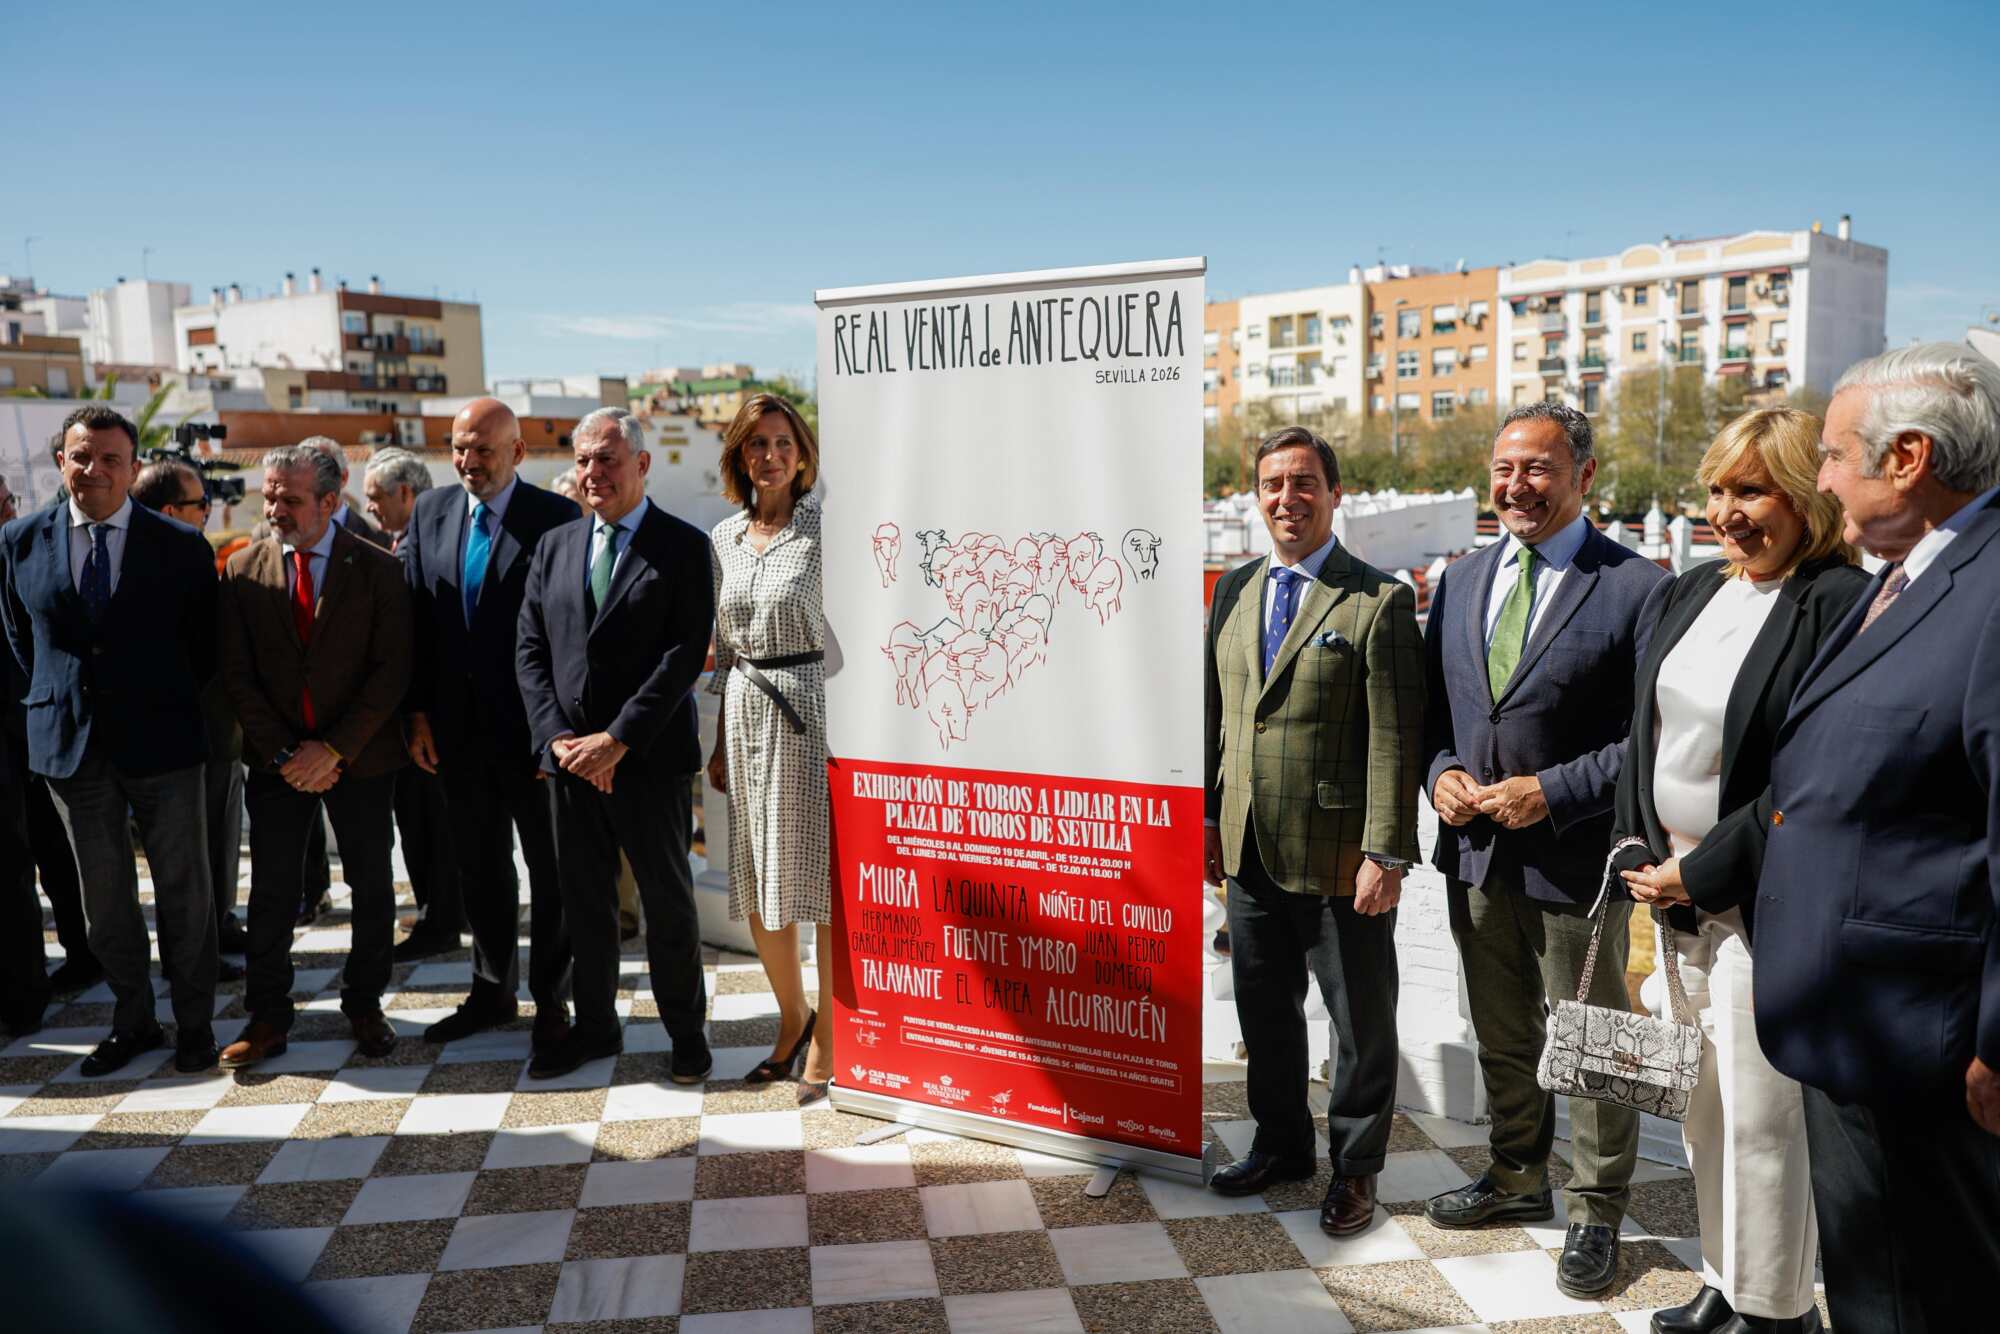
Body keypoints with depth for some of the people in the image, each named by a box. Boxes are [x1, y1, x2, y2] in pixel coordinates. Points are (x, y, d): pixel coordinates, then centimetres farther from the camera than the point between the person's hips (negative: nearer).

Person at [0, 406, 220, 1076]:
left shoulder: (181, 545, -4)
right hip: (71, 744, 2)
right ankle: (131, 1020, 26)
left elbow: (205, 643, 4)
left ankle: (193, 1022, 19)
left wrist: (179, 707, 3)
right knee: (103, 894, 12)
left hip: (162, 742, -2)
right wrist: (56, 701, 10)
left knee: (184, 888, 5)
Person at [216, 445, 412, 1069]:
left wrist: (334, 749, -15)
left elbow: (392, 670, -9)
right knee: (272, 893, 6)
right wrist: (284, 754, -9)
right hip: (276, 760, 2)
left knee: (371, 888, 8)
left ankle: (364, 1006, 23)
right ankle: (267, 1017, 18)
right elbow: (238, 674, 0)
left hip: (359, 757, -1)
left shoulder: (377, 568, -6)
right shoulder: (243, 570, 1)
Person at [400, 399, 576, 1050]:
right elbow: (415, 618, 8)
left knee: (551, 867, 7)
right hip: (459, 728, 5)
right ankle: (493, 989, 32)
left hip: (534, 725, -4)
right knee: (479, 866, 16)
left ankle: (551, 998, 21)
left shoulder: (556, 518, -8)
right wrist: (419, 713, 3)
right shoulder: (430, 512, 7)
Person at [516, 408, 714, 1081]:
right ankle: (595, 1026, 30)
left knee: (669, 900, 6)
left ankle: (686, 1030, 22)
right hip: (570, 755, 5)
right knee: (583, 901, 14)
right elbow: (530, 649, 8)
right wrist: (558, 736, -6)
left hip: (651, 756, -4)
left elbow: (687, 653, -12)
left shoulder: (684, 546, -4)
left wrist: (617, 739, -16)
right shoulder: (553, 547, 11)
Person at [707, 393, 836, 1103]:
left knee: (825, 874, 0)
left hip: (814, 706, -5)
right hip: (746, 714, 6)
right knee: (758, 878, 12)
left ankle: (827, 1042, 13)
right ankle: (792, 1016, 32)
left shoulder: (825, 529, -6)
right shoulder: (722, 539, 11)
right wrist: (721, 740, 16)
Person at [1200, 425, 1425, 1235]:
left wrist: (1386, 853, -17)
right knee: (1264, 1008, 18)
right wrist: (1209, 818, 10)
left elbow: (1395, 738, -13)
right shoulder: (1235, 591, 8)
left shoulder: (1378, 601, -10)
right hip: (1250, 850, 6)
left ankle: (1354, 1167, 29)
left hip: (1339, 858, -5)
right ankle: (1281, 1144, 38)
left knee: (1360, 1021, 10)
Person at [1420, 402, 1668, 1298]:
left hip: (1575, 857, -5)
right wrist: (1442, 771, -5)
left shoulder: (1635, 588, -12)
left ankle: (1594, 1214, 30)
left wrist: (1552, 794, -20)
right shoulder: (1461, 581, 8)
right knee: (1502, 1039, 21)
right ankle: (1516, 1179, 41)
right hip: (1474, 854, 6)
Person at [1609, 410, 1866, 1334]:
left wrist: (1703, 876, -13)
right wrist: (1635, 851, 4)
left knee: (1761, 1113, 4)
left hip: (1759, 903, -6)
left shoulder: (1839, 606, -13)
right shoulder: (1682, 596, 10)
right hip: (1669, 891, 7)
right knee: (1701, 1102, 15)